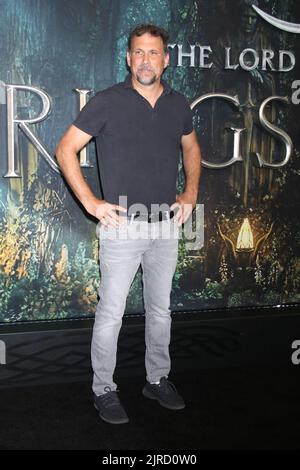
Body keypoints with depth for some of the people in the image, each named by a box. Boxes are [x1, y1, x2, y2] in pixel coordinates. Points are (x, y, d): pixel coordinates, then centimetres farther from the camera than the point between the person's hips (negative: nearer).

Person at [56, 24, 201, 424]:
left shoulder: (178, 104, 5)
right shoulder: (108, 102, -8)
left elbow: (191, 147, 22)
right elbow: (66, 150, -5)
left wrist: (191, 192, 9)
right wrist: (90, 202, -11)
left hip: (166, 225, 5)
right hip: (122, 226, -4)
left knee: (161, 309, 15)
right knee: (111, 314, 3)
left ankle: (158, 380, 32)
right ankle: (104, 390, 21)